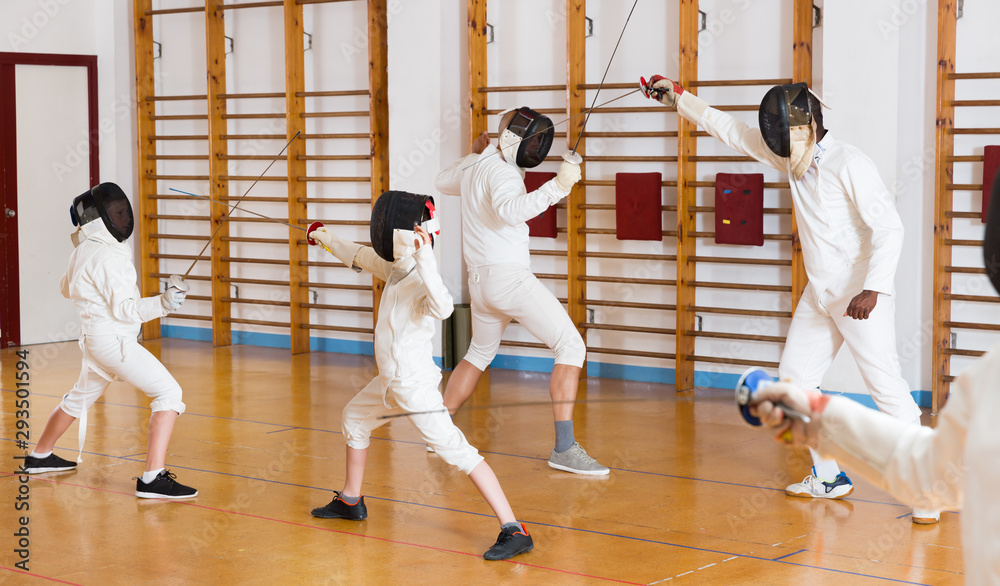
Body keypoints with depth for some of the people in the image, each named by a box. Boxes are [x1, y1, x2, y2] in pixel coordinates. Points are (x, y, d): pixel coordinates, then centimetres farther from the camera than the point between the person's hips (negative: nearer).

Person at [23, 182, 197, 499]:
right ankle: (152, 478, -24)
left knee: (80, 398, 31)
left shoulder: (82, 250, 7)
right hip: (113, 340, -10)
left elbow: (67, 288, 25)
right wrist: (163, 303, -35)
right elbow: (124, 309, -23)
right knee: (169, 393, -16)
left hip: (94, 339, 10)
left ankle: (40, 457, 50)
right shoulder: (108, 254, -20)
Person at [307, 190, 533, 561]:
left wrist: (424, 257, -51)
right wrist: (327, 240, 36)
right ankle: (350, 502, 48)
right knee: (354, 418, 29)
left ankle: (513, 532, -24)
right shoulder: (396, 267, 3)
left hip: (414, 384, -10)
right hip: (391, 381, 10)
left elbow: (442, 308, -44)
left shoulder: (421, 279, -22)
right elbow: (361, 257, 24)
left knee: (457, 451, -18)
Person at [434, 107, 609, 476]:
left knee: (480, 354, 31)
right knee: (571, 348, -12)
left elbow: (443, 183, 35)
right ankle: (565, 448, -19)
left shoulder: (473, 167, 12)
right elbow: (509, 211, -38)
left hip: (481, 280, 9)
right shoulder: (501, 171, -15)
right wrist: (557, 187, -45)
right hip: (509, 278, -9)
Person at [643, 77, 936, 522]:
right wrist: (679, 98, 9)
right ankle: (829, 477, 24)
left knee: (887, 388, -13)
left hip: (862, 294, -8)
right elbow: (731, 130, 11)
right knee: (794, 380, 12)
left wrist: (874, 289, -31)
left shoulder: (849, 164, -19)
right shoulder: (793, 157, 4)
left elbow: (889, 228, -23)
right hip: (822, 293, 9)